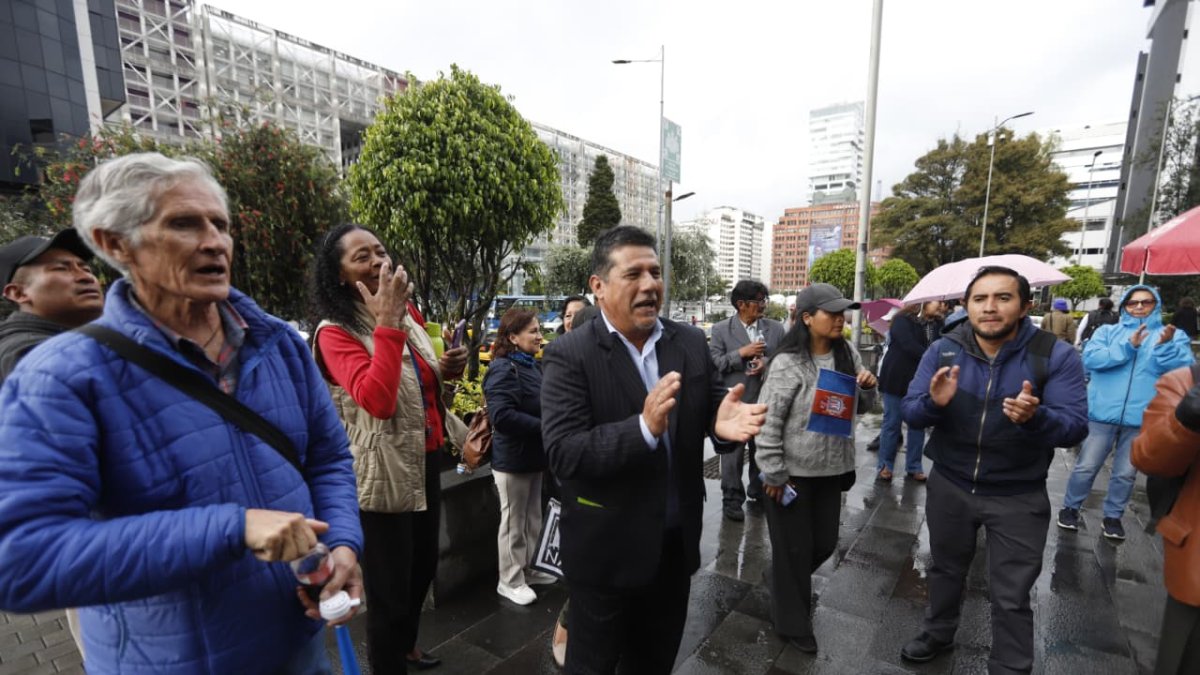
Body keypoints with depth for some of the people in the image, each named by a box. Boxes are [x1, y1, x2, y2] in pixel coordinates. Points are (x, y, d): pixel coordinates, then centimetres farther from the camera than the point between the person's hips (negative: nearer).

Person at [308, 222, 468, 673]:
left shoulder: (409, 314, 6)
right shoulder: (334, 332, -15)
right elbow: (378, 399, -31)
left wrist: (447, 370, -3)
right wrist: (387, 323, -29)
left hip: (424, 460, 8)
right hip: (382, 473, -7)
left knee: (424, 566, 24)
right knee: (389, 588, 7)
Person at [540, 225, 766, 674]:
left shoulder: (691, 342, -2)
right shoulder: (569, 356, -18)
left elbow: (712, 406, 1)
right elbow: (562, 454, -24)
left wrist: (725, 420, -23)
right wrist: (644, 428, -38)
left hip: (677, 543, 5)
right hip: (606, 550, -4)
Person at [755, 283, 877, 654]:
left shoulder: (848, 355, 1)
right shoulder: (788, 363, -19)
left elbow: (861, 408, 13)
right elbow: (769, 421, -17)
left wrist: (868, 387, -9)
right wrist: (773, 473, -15)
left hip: (831, 469, 6)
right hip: (792, 471, -6)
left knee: (825, 542, 18)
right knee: (793, 549, 9)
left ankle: (788, 583, 49)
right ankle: (792, 622, 32)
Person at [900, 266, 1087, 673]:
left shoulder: (1056, 355, -14)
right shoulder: (943, 351, -10)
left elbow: (1075, 426, -19)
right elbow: (910, 414, -12)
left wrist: (1036, 418, -40)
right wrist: (934, 403, -35)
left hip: (1018, 497, -2)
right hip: (949, 486, 2)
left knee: (1011, 598, 11)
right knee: (946, 570, 24)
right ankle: (938, 635, 49)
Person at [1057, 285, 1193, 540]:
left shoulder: (1175, 336, 8)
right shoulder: (1108, 331, 5)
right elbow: (1090, 359, -10)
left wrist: (1166, 346, -22)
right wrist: (1128, 347, -18)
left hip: (1142, 419, 1)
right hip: (1103, 414, -1)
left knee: (1126, 474, 13)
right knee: (1086, 467, 6)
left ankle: (1112, 516, 29)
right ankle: (1070, 507, 22)